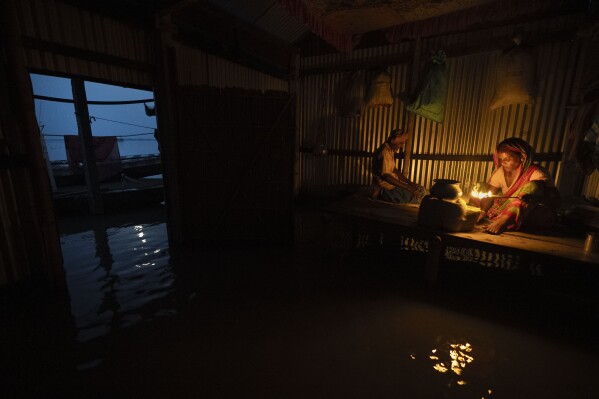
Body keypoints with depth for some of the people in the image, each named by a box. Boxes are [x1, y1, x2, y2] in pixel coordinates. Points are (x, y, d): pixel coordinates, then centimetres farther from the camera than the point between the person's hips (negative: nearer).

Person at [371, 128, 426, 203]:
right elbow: (386, 176, -28)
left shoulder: (390, 150, 11)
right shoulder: (385, 152, -21)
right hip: (385, 188, -10)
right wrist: (408, 188, -26)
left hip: (391, 183, 10)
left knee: (420, 189, 10)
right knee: (416, 195, -13)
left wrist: (410, 182, 4)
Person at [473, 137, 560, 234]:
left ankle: (503, 221, -43)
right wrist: (483, 212, -27)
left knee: (532, 186, -31)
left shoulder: (537, 173, -14)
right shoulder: (500, 172, -2)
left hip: (538, 216, -4)